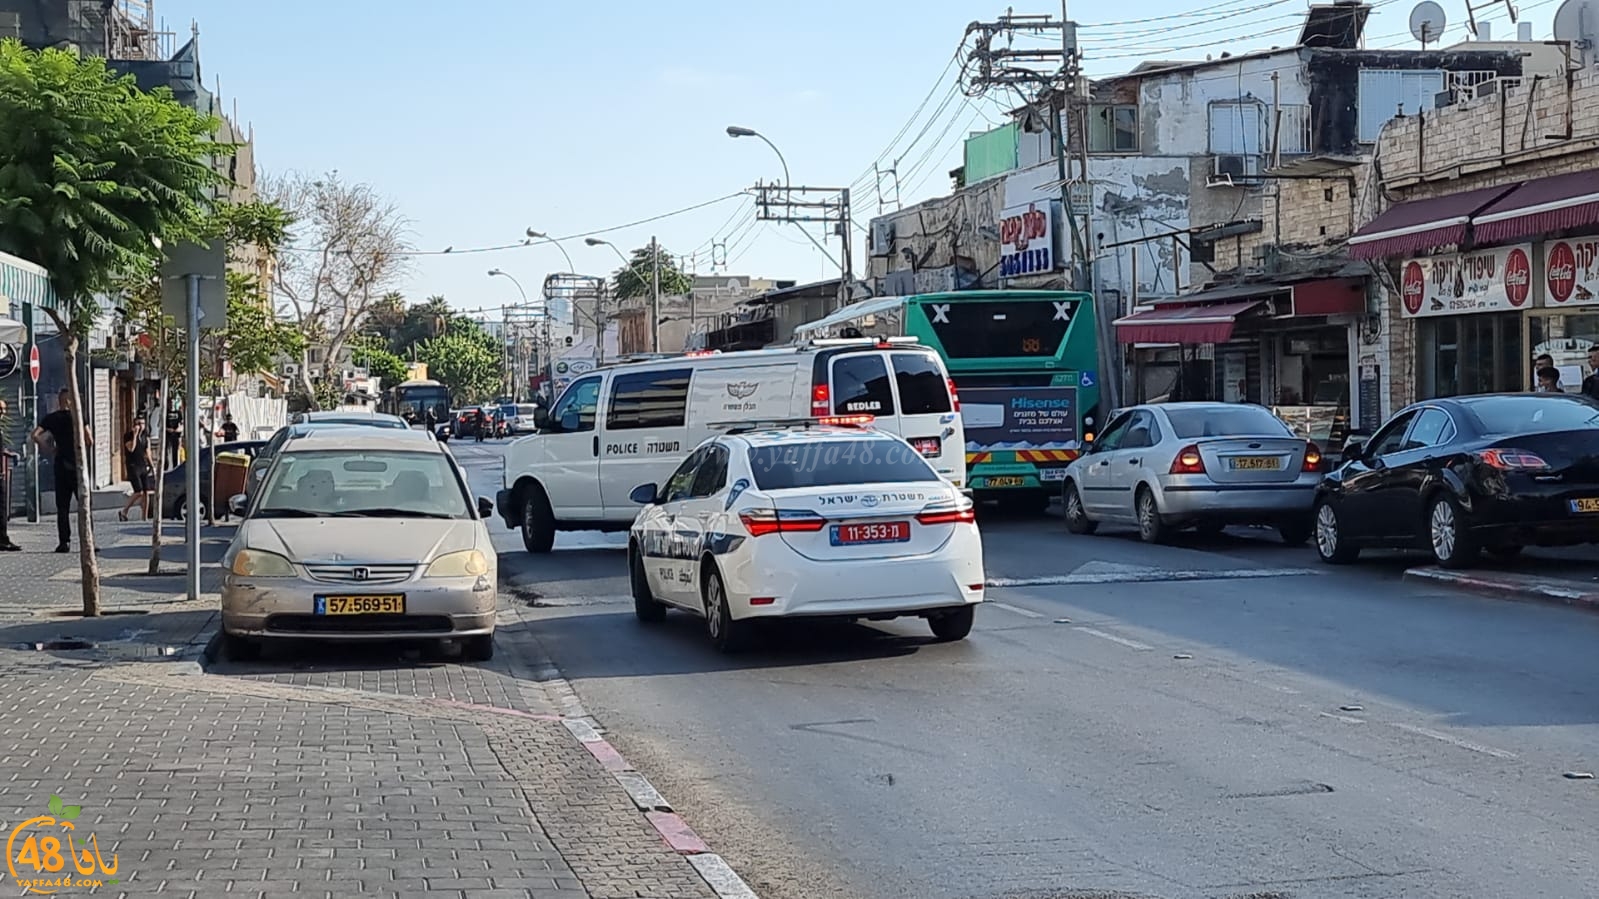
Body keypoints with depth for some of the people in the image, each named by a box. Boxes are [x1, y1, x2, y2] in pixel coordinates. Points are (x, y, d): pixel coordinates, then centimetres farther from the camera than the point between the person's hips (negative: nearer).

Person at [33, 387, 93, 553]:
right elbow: (89, 441, -12)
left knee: (62, 507, 6)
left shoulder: (51, 418, 4)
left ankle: (64, 542, 2)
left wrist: (49, 450, 4)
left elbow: (35, 435, -5)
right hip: (77, 464, -2)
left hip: (61, 465, 2)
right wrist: (81, 449, 7)